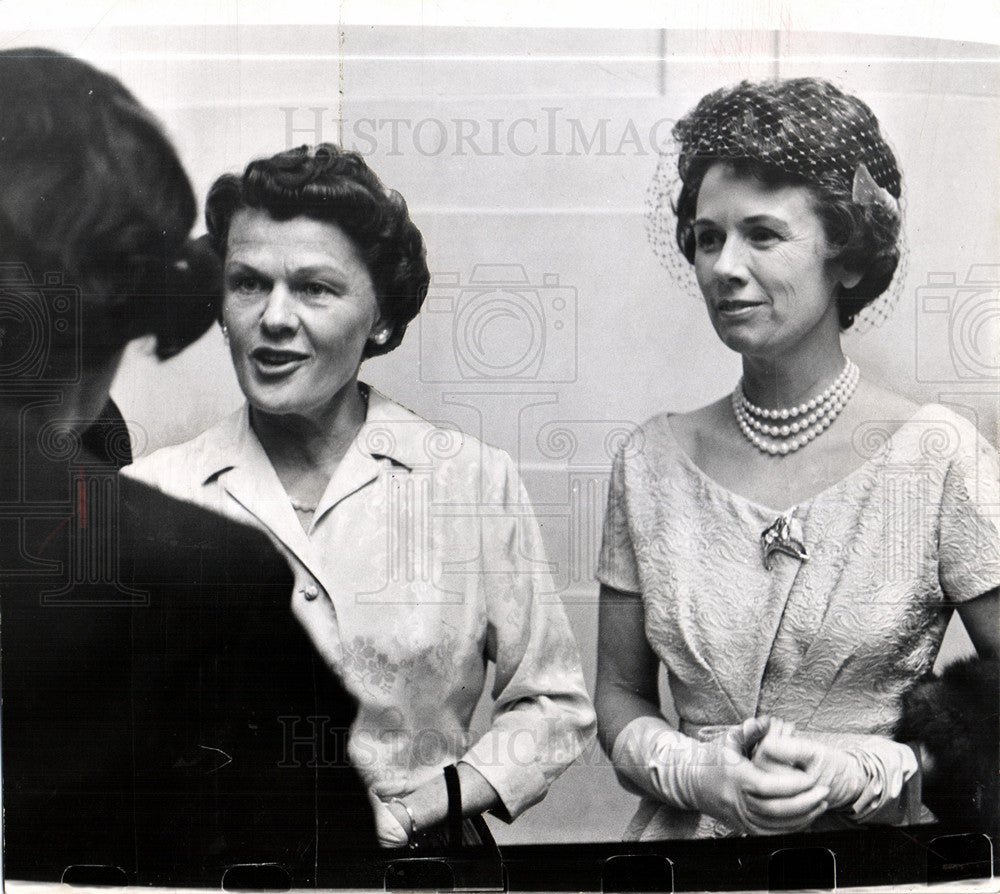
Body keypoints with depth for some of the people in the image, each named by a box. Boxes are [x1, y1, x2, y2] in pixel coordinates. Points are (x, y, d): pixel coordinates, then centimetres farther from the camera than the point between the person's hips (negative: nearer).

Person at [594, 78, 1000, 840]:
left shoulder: (935, 457, -5)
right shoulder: (653, 462, 3)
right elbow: (620, 698, 8)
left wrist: (864, 769, -12)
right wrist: (693, 772, -8)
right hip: (687, 836, 3)